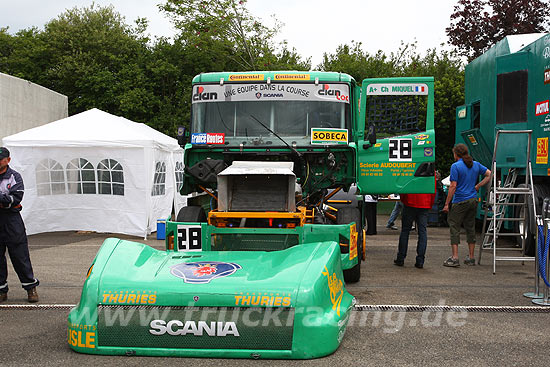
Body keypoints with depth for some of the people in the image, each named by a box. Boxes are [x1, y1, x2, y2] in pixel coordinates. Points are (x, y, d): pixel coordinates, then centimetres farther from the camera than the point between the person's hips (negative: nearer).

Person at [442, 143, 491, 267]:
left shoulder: (455, 166, -10)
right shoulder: (476, 165, 9)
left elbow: (453, 186, -14)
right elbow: (489, 175, 8)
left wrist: (447, 203, -10)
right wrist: (477, 186, 10)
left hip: (460, 201, -6)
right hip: (473, 200, 6)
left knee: (454, 227, -1)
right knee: (470, 228, 13)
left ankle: (454, 258, -6)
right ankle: (471, 258, 17)